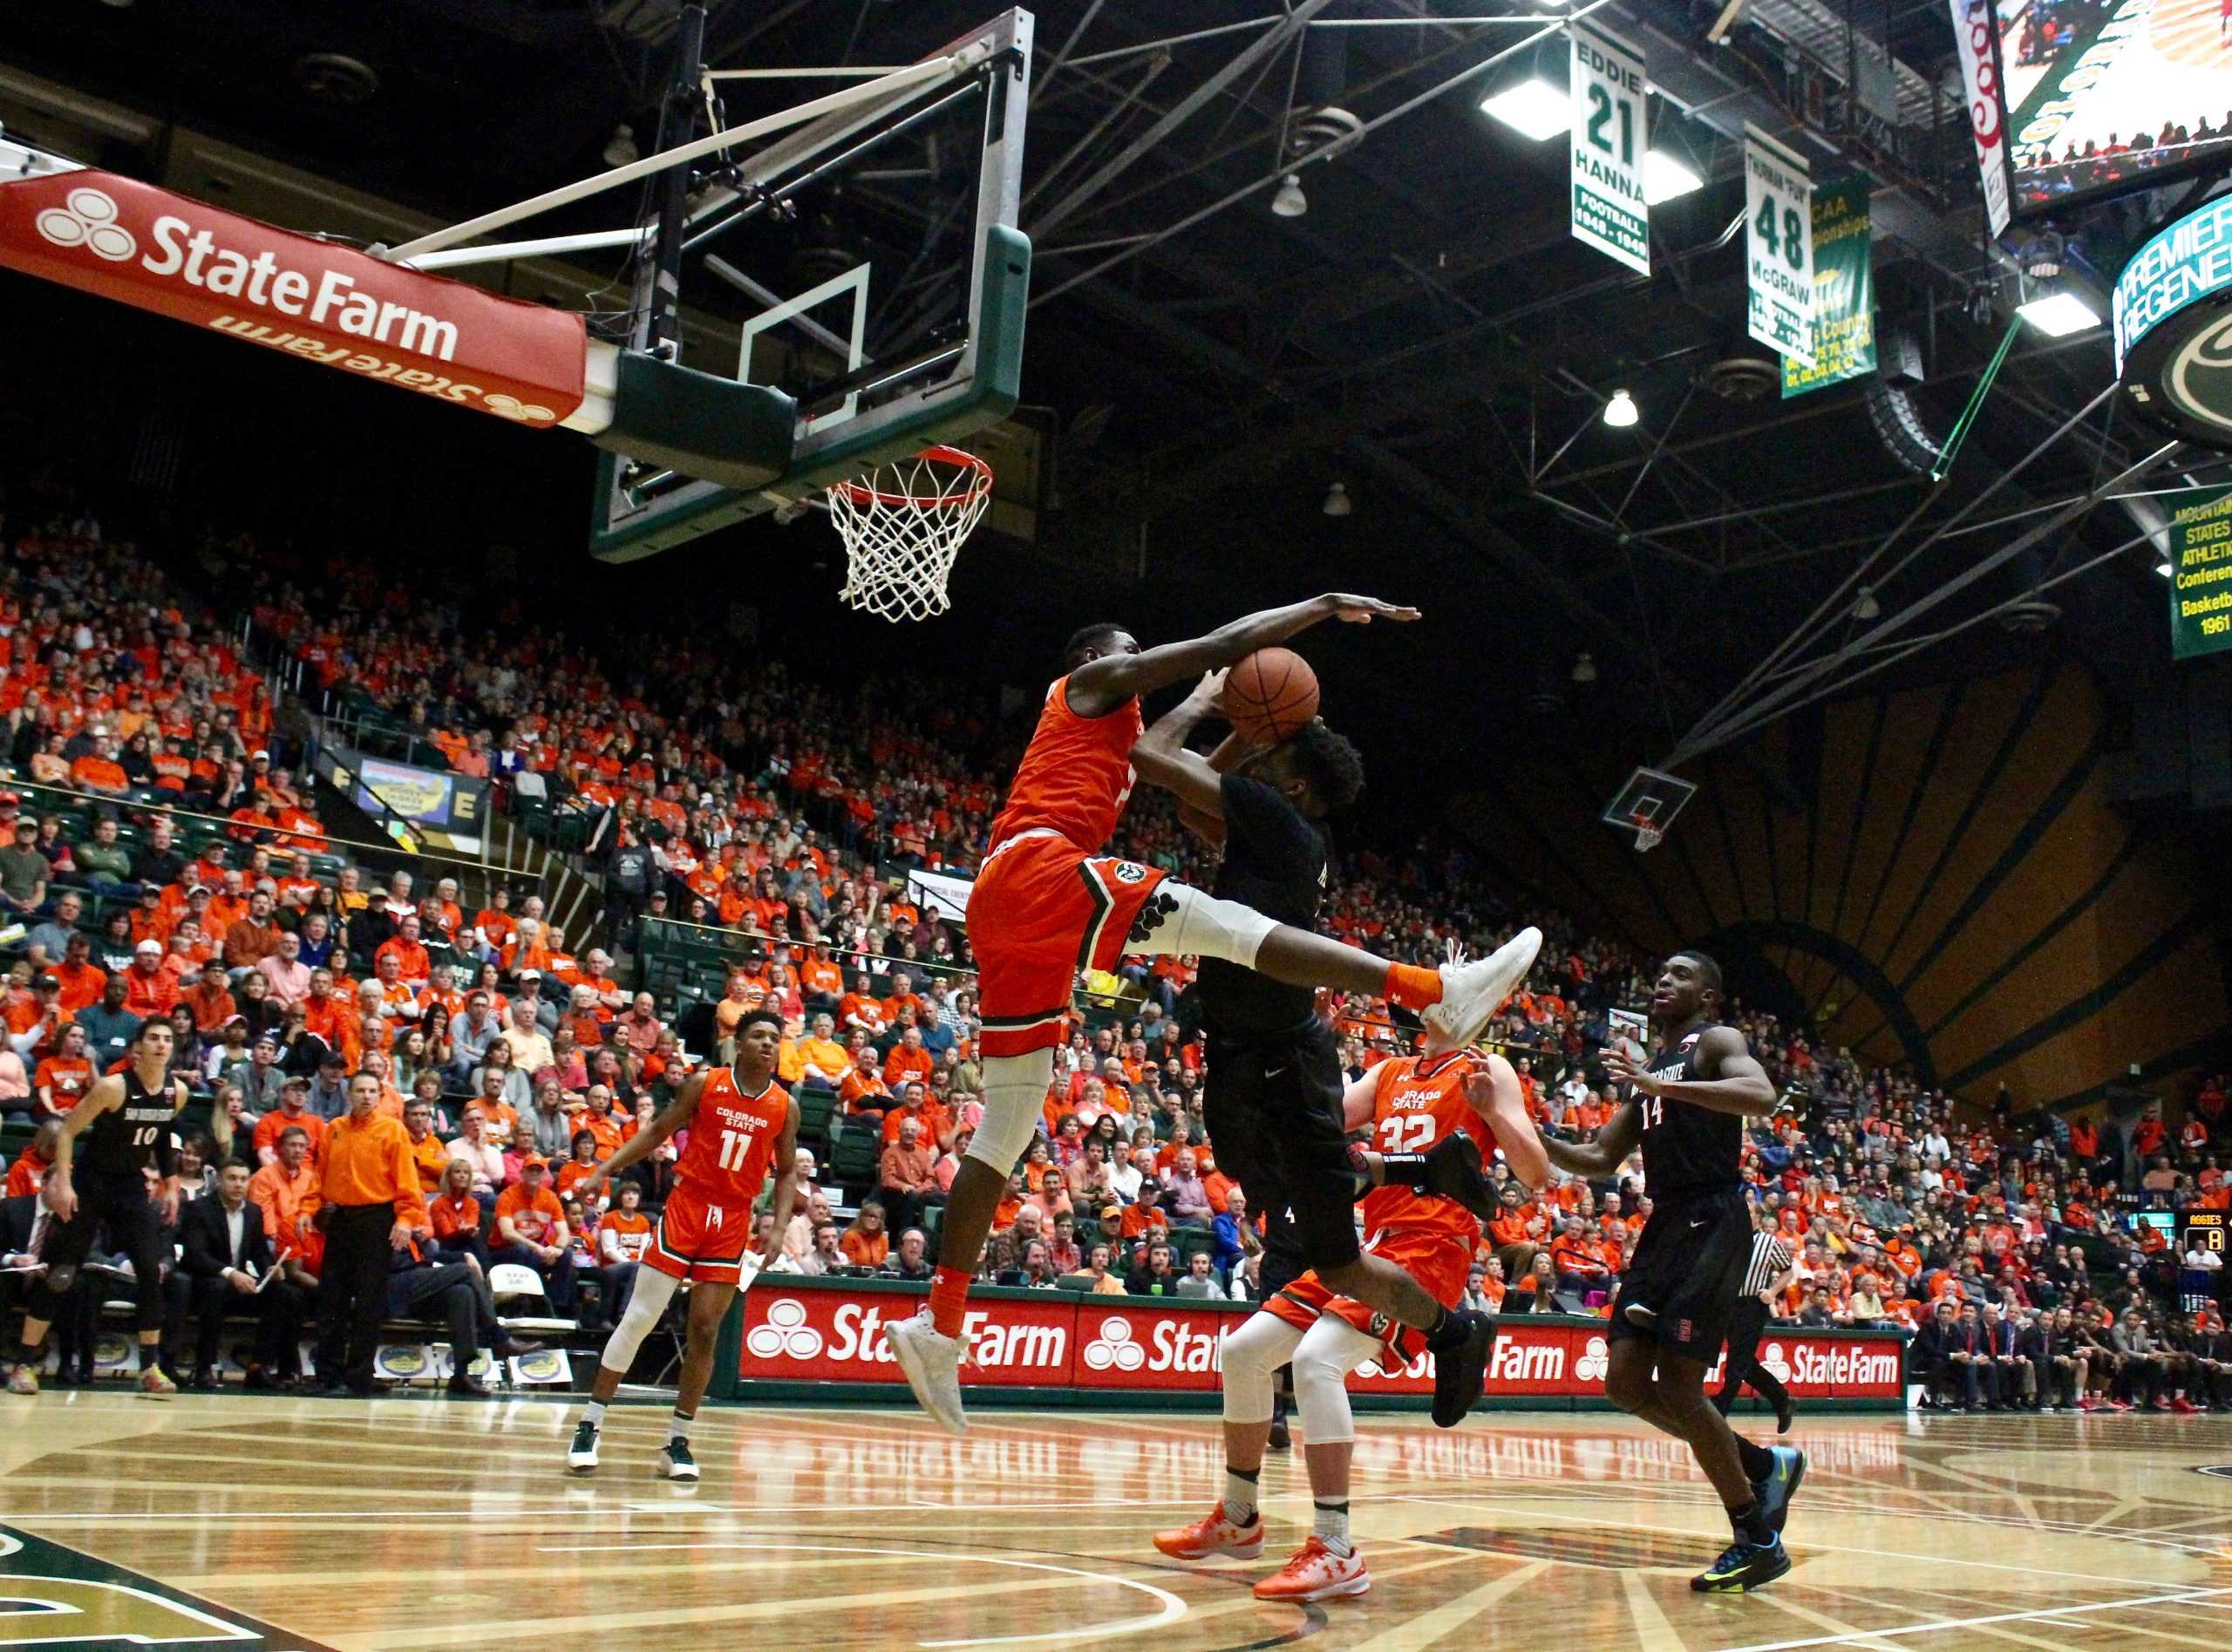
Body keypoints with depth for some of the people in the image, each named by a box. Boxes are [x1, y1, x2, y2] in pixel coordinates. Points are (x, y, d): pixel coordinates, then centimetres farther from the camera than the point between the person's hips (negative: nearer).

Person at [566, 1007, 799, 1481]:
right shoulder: (705, 1084, -2)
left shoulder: (785, 1107, 2)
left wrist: (779, 1228, -2)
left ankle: (678, 1441, 12)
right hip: (686, 1206, -1)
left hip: (734, 1221, 2)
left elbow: (787, 1172, 10)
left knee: (705, 1332, 1)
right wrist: (605, 1171, -3)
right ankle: (589, 1426, 7)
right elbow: (658, 1131, 5)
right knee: (637, 1320, -2)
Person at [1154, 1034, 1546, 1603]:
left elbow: (1536, 1174, -5)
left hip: (1429, 1248, -7)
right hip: (1369, 1241, 8)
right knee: (1242, 1352, 7)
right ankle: (1238, 1520, 23)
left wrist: (1491, 1111, -20)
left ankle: (1335, 1552, -24)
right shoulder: (1390, 1073, 19)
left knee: (1316, 1358, -27)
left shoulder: (1487, 1071, 3)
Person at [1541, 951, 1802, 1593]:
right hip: (1664, 1223, 8)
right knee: (1626, 1382, 3)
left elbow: (1761, 1095, -25)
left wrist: (1659, 1084, -31)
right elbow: (1599, 1160, 22)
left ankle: (1758, 1540, 3)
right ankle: (1764, 1465, 20)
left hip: (1712, 1221, -8)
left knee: (1678, 1385, -11)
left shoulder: (1715, 1042, -2)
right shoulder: (1649, 1069, 21)